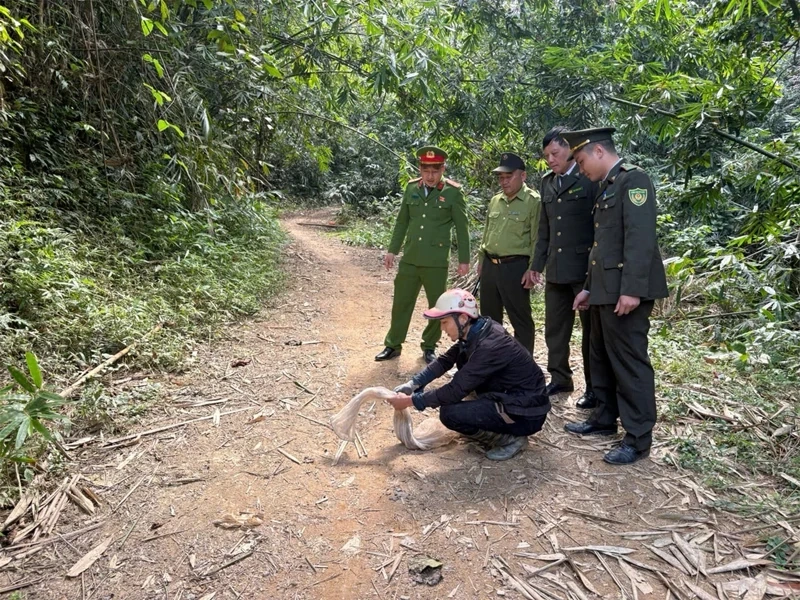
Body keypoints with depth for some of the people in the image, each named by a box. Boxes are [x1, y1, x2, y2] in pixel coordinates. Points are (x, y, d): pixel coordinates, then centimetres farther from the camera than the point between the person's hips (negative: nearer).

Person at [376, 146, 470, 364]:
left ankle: (429, 347, 26)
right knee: (401, 303, 10)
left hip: (436, 262, -3)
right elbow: (402, 221, 11)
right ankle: (393, 345, 24)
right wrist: (392, 250, 10)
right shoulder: (412, 188, 4)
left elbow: (462, 228, -3)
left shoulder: (453, 192, -7)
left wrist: (464, 259, -4)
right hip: (409, 258, 3)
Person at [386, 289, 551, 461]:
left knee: (450, 413, -19)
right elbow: (444, 361, 6)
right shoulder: (476, 332, -2)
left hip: (526, 414, -9)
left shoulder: (490, 346, -28)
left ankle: (510, 438, -2)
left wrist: (411, 401, -17)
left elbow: (456, 390, -25)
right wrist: (412, 384, -4)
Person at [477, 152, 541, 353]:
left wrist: (533, 269, -16)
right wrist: (481, 260, 17)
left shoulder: (533, 201, -9)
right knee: (489, 317, 16)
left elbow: (537, 240, -11)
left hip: (515, 267, -7)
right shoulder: (495, 201, 12)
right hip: (490, 266, 7)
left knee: (520, 319, 2)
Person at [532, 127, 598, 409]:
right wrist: (537, 264, 15)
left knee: (591, 330, 5)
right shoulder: (547, 182, 13)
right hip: (556, 269, 6)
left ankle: (595, 388, 17)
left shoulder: (589, 178, -6)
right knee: (555, 329, 13)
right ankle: (560, 379, 28)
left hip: (585, 268, -6)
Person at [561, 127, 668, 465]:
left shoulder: (633, 179, -9)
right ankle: (604, 419, 31)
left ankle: (638, 439, 9)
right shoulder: (607, 186, 19)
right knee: (602, 360, 17)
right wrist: (589, 287, 20)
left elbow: (640, 238, -19)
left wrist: (632, 289, -24)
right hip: (605, 291, 10)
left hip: (625, 291, -9)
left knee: (629, 363, -2)